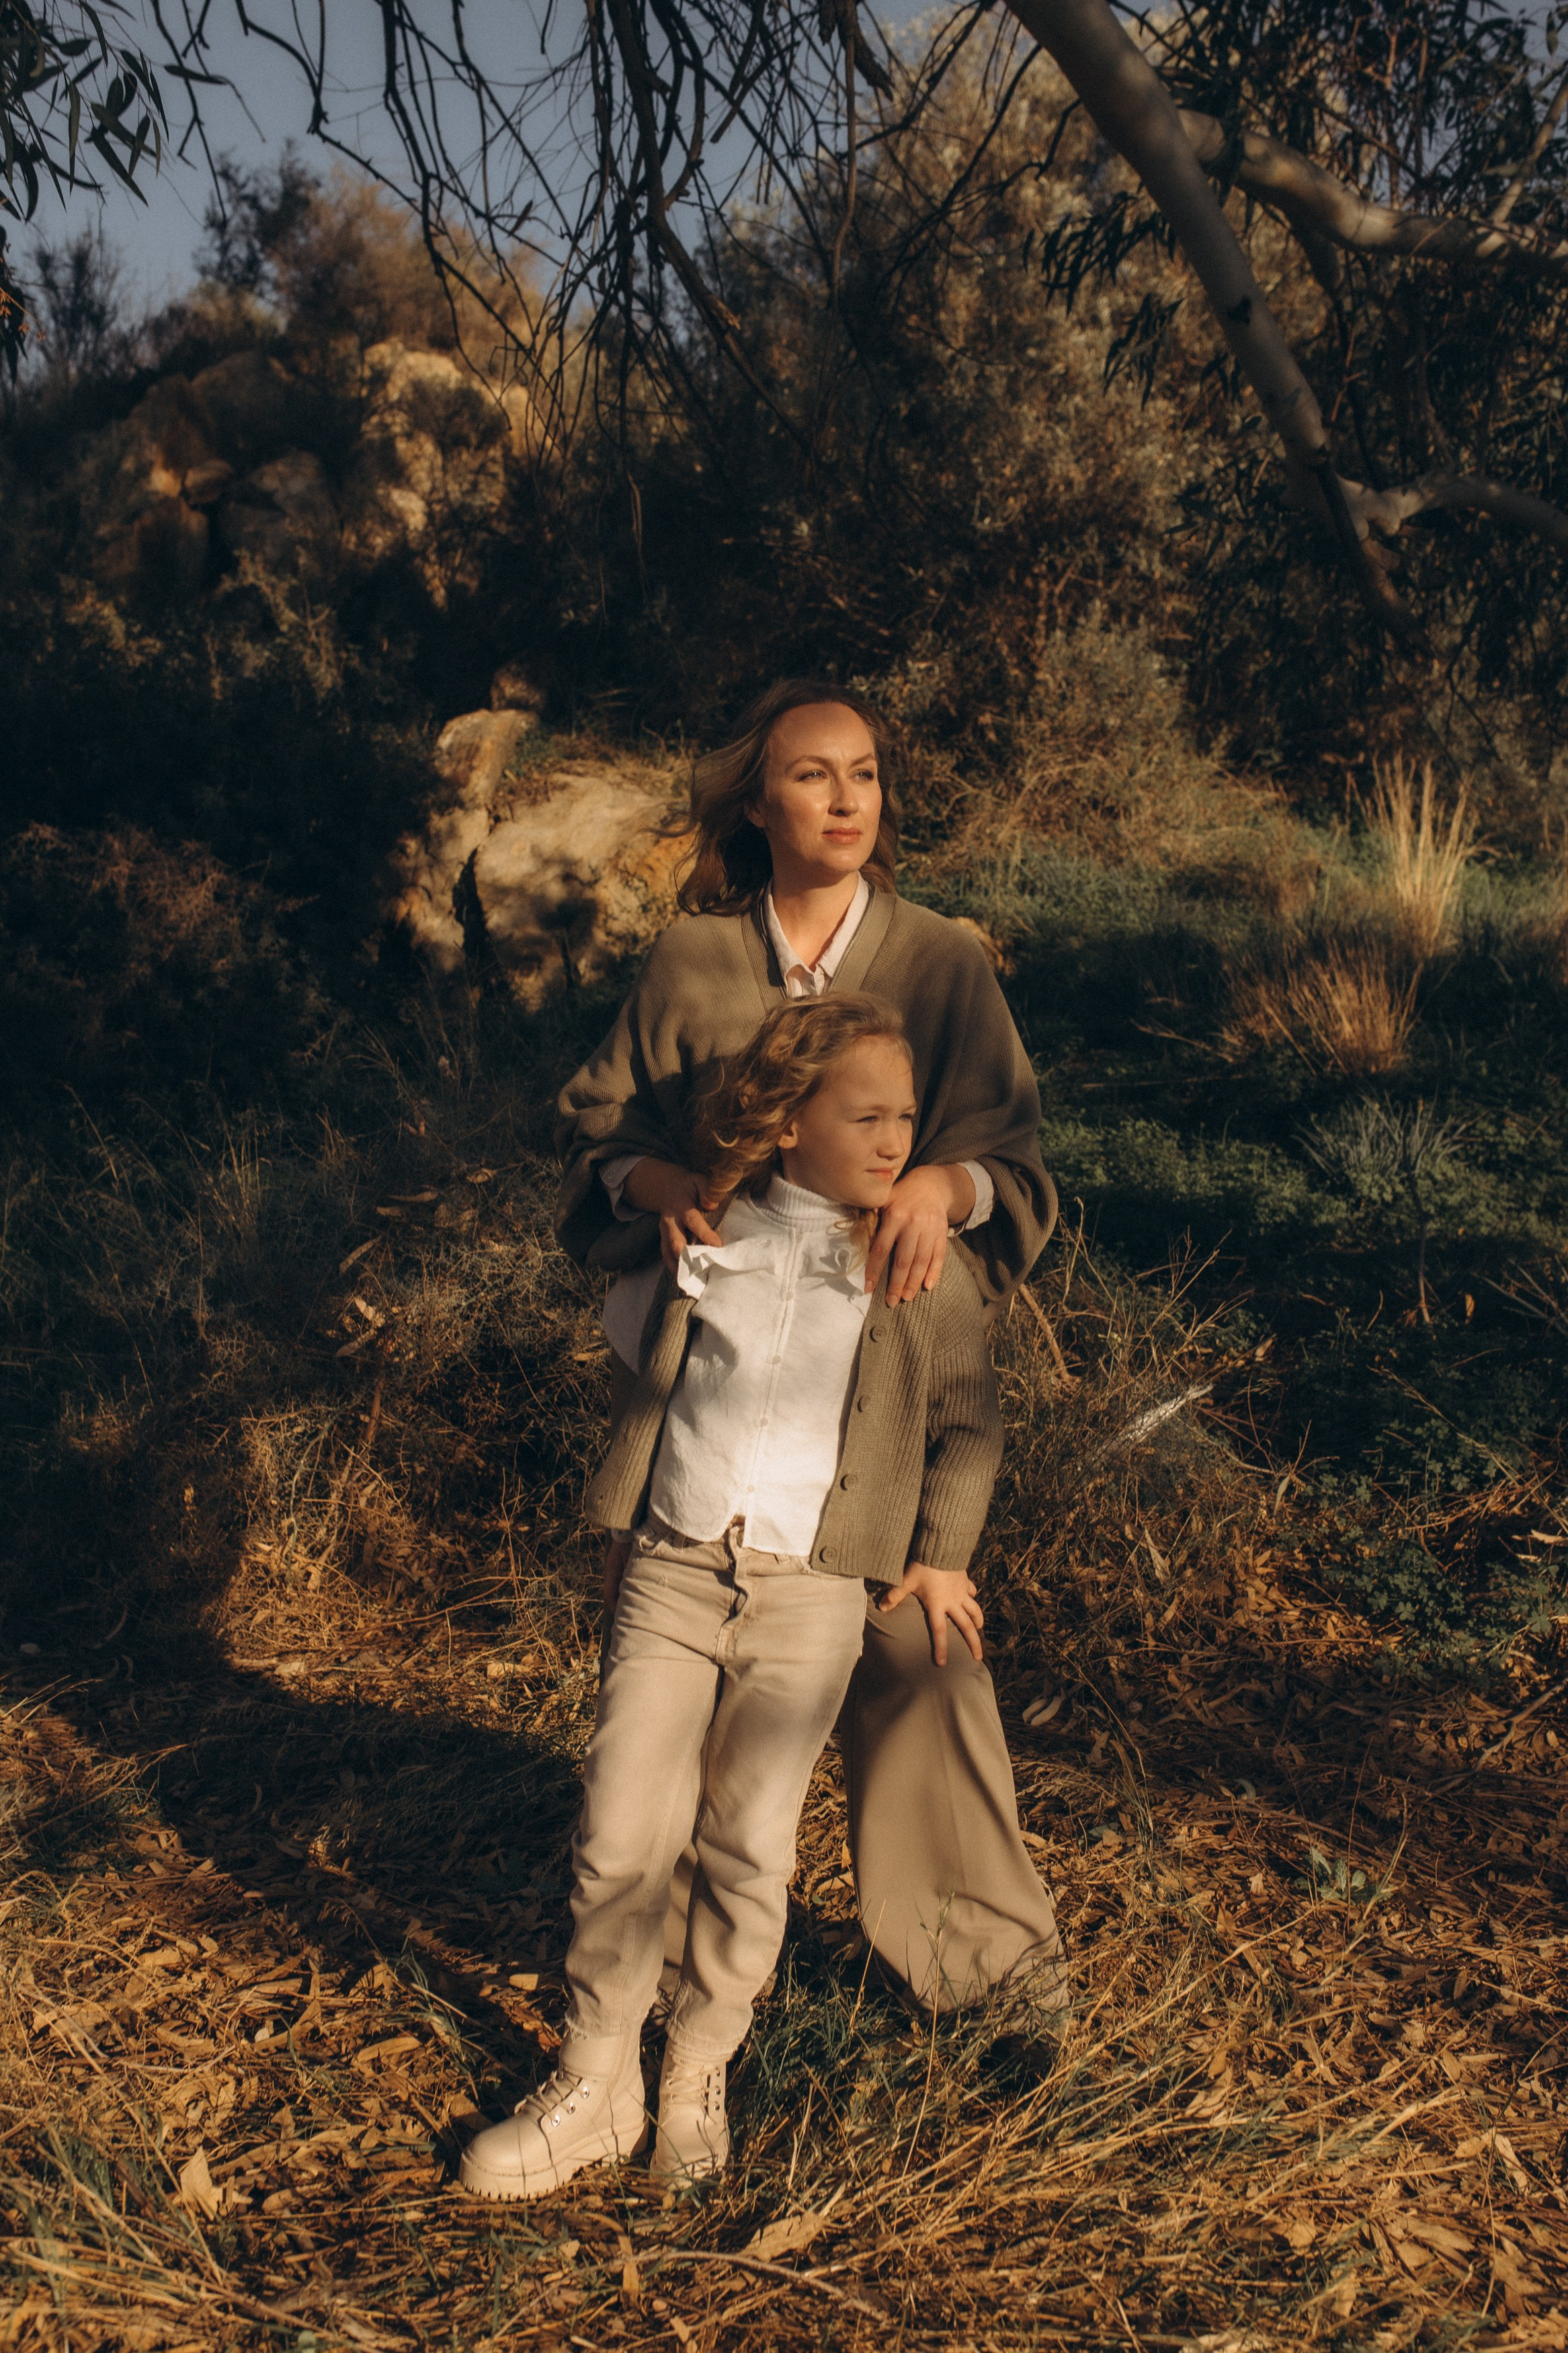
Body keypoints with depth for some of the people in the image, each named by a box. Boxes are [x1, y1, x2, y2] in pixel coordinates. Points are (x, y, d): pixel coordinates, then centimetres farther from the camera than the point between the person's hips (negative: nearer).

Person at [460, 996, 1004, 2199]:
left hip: (810, 1594, -1)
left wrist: (941, 1551, 11)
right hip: (670, 1572, 1)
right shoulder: (704, 1234, 4)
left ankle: (698, 2076, 25)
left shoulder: (925, 1271, 1)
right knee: (620, 1837, -1)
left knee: (750, 1851, 0)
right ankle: (595, 2083, 20)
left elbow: (971, 1423, 13)